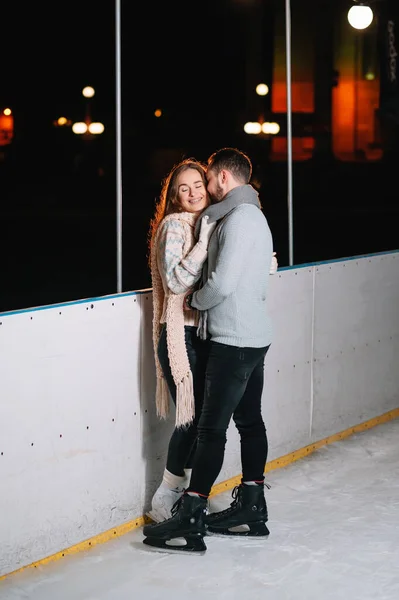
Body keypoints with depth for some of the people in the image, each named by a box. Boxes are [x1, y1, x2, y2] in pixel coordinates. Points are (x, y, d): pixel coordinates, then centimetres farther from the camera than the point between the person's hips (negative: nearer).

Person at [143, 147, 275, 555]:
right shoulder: (255, 216, 17)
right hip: (254, 336, 10)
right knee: (250, 421, 13)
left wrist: (195, 300, -4)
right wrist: (202, 299, 8)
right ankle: (251, 509, 20)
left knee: (211, 428, -8)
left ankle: (190, 519, -5)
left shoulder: (238, 218, -16)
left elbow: (223, 282, -22)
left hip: (233, 341, -10)